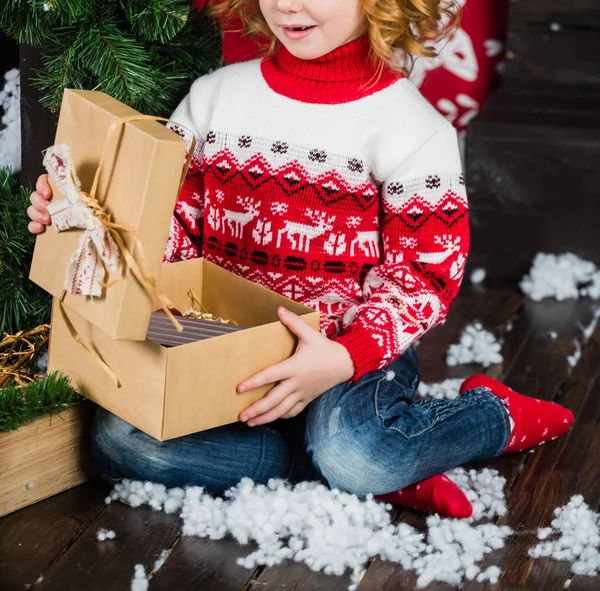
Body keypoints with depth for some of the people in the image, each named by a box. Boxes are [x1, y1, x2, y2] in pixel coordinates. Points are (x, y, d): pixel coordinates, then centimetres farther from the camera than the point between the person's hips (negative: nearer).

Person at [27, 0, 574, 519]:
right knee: (119, 440, -22)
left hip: (359, 349, -4)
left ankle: (497, 414, 1)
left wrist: (344, 358, -27)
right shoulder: (215, 97, 6)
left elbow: (422, 278, -10)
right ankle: (385, 468, -17)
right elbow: (173, 228, 9)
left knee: (351, 453, -36)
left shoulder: (412, 128, -8)